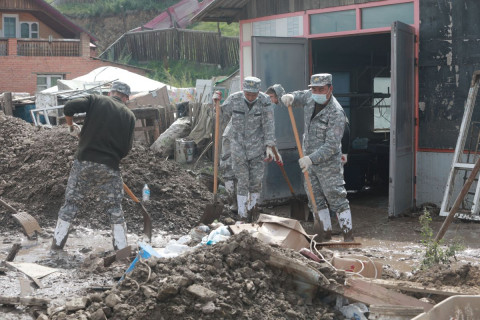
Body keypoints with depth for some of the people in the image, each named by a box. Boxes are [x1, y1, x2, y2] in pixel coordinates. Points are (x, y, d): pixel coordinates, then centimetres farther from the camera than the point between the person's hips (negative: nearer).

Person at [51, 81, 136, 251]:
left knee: (70, 204, 11)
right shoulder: (129, 115, 6)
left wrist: (72, 125, 10)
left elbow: (69, 107, -9)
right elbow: (126, 147, 4)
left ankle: (56, 246, 15)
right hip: (110, 167, 0)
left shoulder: (96, 100, 3)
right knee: (115, 209, 12)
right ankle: (121, 249, 14)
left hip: (84, 162, 0)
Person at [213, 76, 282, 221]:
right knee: (242, 181, 2)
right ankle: (243, 216, 11)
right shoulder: (234, 99, -8)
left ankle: (252, 208, 26)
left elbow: (269, 125, -8)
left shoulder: (264, 101, -9)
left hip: (257, 147, 0)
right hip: (238, 146, 0)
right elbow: (222, 118, 3)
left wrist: (269, 147, -14)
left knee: (256, 181, 4)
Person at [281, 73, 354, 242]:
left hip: (328, 163, -8)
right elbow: (298, 97, 22)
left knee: (336, 199, -6)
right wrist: (289, 97, -3)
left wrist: (311, 159, -32)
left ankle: (348, 236, -1)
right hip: (310, 160, 8)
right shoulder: (310, 97, 1)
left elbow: (332, 146, -25)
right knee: (316, 200, 12)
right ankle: (325, 235, 20)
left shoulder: (336, 113, -22)